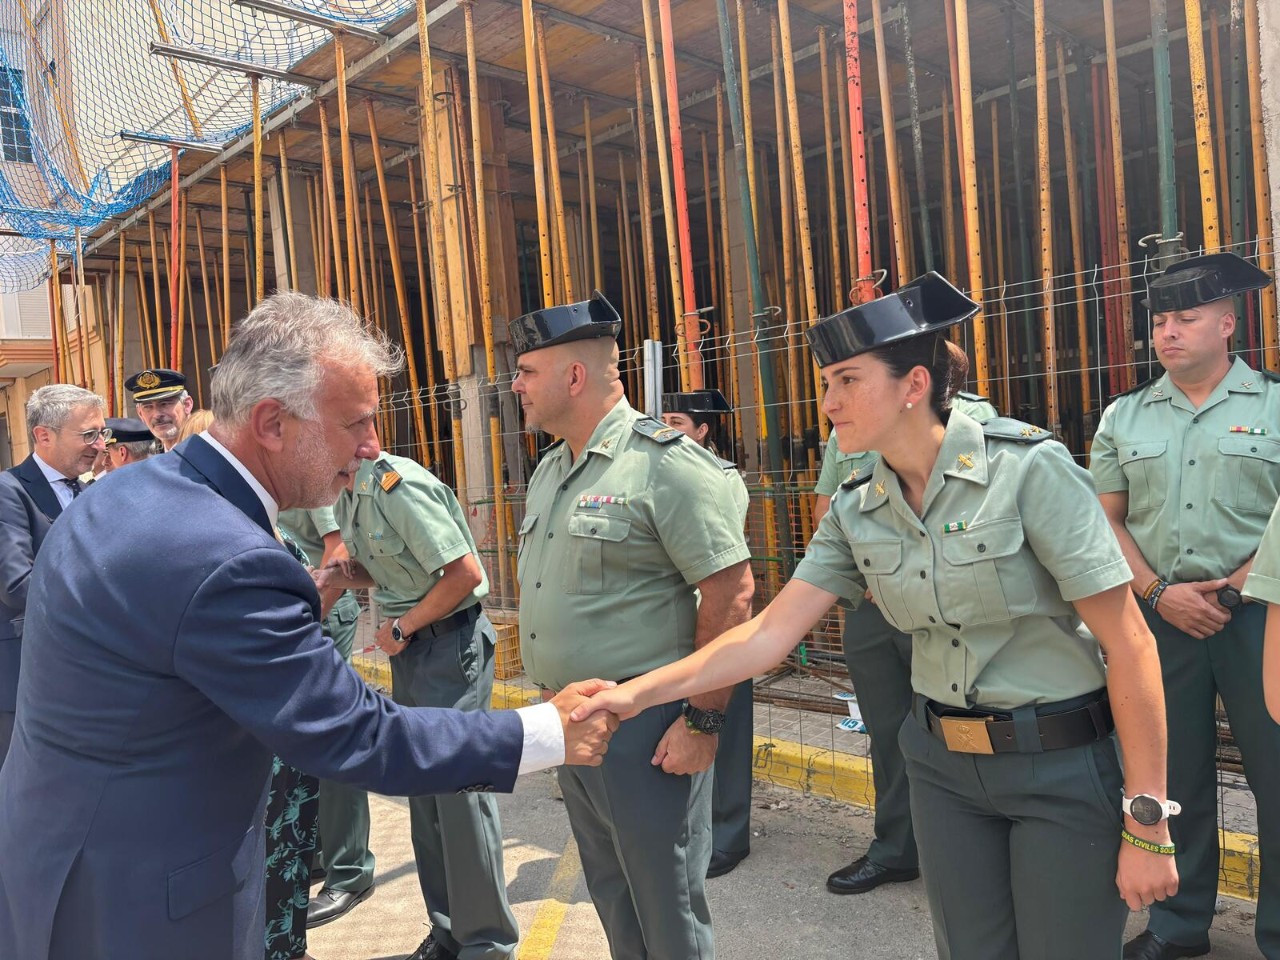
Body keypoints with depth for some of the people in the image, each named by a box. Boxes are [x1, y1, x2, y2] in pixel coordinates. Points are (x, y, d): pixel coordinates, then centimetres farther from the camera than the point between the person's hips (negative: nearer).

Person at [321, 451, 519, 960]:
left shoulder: (397, 485, -20)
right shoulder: (346, 495, 8)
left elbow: (466, 573, -22)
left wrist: (403, 627, -12)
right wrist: (345, 572, 0)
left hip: (450, 638, -9)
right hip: (409, 645, 9)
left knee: (460, 789, -2)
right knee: (423, 788, 14)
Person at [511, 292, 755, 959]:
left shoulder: (664, 462, -16)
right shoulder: (548, 470, 11)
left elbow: (731, 590, -19)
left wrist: (703, 720, -19)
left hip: (647, 728, -8)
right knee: (611, 899, 22)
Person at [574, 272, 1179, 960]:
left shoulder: (1029, 469, -18)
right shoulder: (855, 513, -2)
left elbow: (1129, 643, -16)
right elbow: (771, 632, -6)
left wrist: (1148, 823, -15)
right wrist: (639, 692, -15)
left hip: (1061, 768, -4)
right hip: (942, 764, 5)